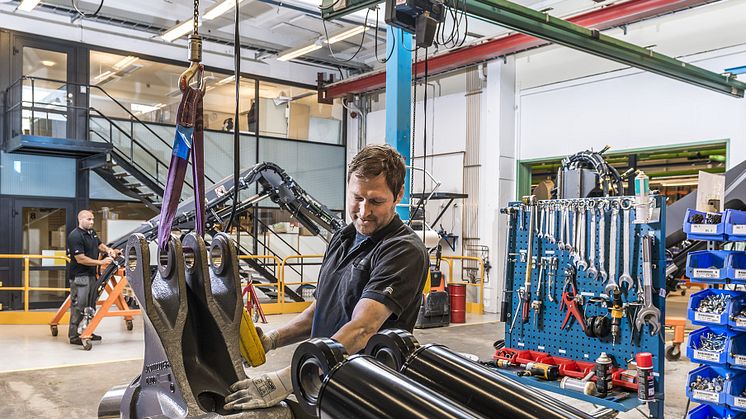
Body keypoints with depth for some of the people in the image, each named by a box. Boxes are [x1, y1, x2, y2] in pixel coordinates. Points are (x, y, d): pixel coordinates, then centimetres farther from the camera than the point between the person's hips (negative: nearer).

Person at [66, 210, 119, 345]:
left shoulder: (92, 232, 10)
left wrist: (108, 249, 4)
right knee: (78, 306, -7)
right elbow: (81, 259, -21)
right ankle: (74, 336, 0)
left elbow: (99, 244, 26)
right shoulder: (75, 236, -17)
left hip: (91, 274, 9)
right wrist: (101, 262, -20)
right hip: (79, 276, -9)